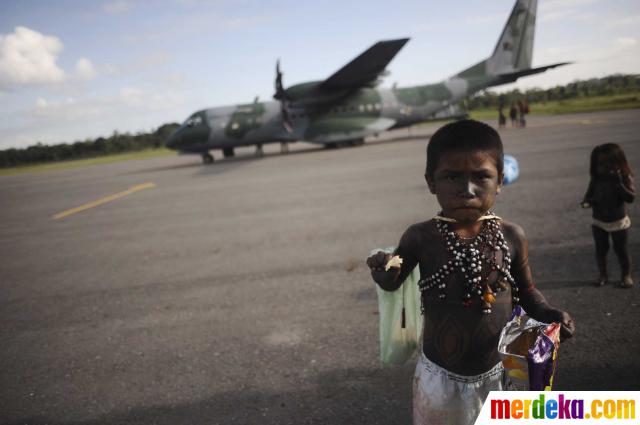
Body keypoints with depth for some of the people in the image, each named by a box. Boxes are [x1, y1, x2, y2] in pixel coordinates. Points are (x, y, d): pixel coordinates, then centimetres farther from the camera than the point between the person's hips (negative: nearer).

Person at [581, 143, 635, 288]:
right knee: (600, 249, 10)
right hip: (599, 222, 3)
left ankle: (626, 275, 26)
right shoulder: (596, 179, -5)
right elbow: (589, 194, 2)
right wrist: (587, 201, -21)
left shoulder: (625, 177, -14)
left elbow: (631, 197, -22)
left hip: (618, 221, -2)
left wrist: (619, 183, -32)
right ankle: (603, 275, 26)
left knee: (621, 249, 8)